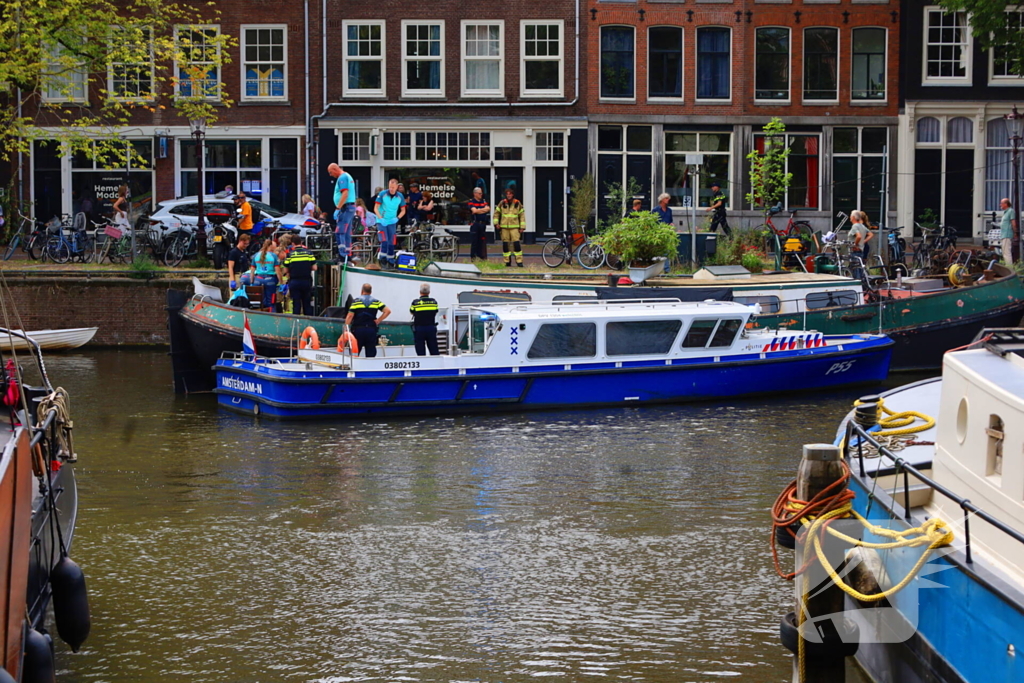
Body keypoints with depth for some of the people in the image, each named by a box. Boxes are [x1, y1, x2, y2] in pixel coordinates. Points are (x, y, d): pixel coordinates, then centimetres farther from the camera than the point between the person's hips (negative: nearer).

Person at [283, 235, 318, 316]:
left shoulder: (290, 254, -4)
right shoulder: (308, 252, 0)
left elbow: (286, 271, -2)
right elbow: (314, 268, -1)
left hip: (294, 281, -1)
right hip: (307, 281, 1)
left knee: (296, 304, 4)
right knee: (307, 303, 10)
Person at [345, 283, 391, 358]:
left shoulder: (356, 301, -1)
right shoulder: (376, 302, 7)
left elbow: (350, 316, -9)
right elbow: (388, 311, -1)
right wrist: (378, 321, 3)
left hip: (358, 329, -2)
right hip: (371, 330, 2)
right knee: (371, 354, 4)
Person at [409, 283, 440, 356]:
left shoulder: (415, 302, -9)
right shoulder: (434, 302, -2)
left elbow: (411, 311, 7)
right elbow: (436, 312, 9)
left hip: (419, 329, -2)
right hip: (431, 328, 2)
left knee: (421, 353, 0)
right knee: (434, 352, 7)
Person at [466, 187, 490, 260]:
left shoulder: (484, 201, 16)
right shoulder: (471, 202, 0)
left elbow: (488, 209, 0)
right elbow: (474, 210, -15)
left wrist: (479, 210, -8)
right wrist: (484, 210, -2)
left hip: (483, 224, 5)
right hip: (475, 223, -5)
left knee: (483, 241, 5)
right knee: (474, 242, -4)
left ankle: (483, 257, 9)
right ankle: (473, 257, 0)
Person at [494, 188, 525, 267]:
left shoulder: (518, 203, 3)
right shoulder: (502, 203, 5)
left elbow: (522, 215, 7)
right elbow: (496, 213, 14)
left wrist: (522, 227, 2)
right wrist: (496, 223, 3)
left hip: (514, 227, -2)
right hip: (504, 227, 2)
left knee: (516, 243, -11)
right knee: (505, 244, 2)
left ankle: (519, 261, -7)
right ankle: (507, 262, 10)